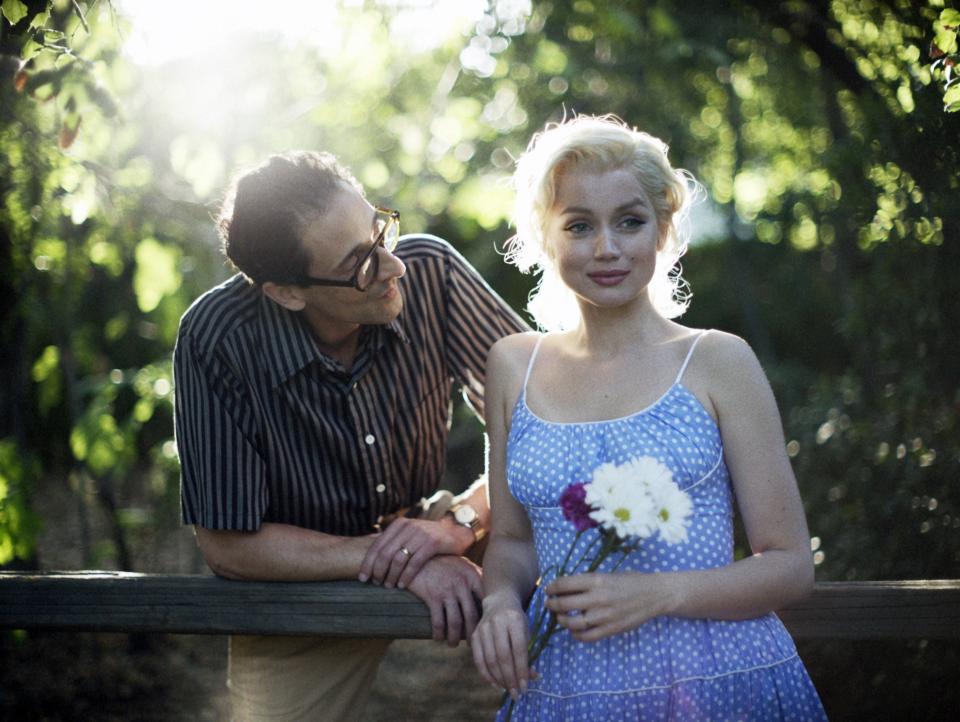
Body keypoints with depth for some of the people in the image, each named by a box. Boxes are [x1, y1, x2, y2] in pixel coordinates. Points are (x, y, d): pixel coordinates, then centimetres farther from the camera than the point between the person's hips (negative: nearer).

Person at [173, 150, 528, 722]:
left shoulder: (428, 272, -20)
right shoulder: (218, 341, -25)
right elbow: (228, 545, -20)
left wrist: (461, 521, -31)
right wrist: (404, 566, -28)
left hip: (417, 531, 2)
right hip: (299, 589, -2)